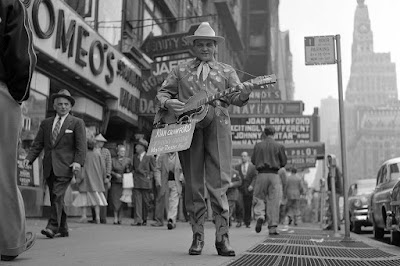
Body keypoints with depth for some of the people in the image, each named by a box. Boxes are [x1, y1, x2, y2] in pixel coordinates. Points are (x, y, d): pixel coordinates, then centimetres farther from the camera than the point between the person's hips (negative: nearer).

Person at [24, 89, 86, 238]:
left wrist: (78, 162, -19)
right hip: (49, 167, 5)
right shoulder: (46, 123, 17)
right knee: (55, 198, 7)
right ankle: (63, 230, 16)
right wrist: (29, 158, -3)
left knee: (58, 195, -16)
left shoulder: (77, 123, 4)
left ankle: (53, 227, -16)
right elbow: (37, 144, 13)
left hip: (65, 166, -5)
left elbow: (81, 145, -4)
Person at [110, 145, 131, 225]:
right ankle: (115, 218, 1)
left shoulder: (128, 160, 9)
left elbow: (131, 170, 10)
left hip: (124, 183, 0)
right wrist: (115, 174, -14)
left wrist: (128, 170, -11)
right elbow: (110, 170, 2)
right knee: (115, 199, -4)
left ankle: (119, 217, 12)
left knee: (122, 200, -1)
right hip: (115, 183, 0)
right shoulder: (113, 160, 7)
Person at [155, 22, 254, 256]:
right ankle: (198, 236, 8)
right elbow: (162, 93, 19)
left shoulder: (227, 71, 19)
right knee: (193, 182, 1)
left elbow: (235, 97, 7)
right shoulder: (181, 70, 21)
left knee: (219, 182, -9)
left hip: (217, 125, -1)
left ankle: (223, 237, -6)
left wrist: (244, 93, -17)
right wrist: (168, 103, -4)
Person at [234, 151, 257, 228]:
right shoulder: (237, 167, 10)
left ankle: (247, 223, 14)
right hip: (239, 189, 0)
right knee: (239, 204, -18)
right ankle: (239, 220, -9)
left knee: (248, 207, 3)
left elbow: (255, 178, 2)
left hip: (248, 189, 0)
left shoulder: (252, 167, 7)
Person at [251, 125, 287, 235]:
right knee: (273, 201, 3)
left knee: (259, 198, 12)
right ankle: (272, 227, 3)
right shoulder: (279, 146, 1)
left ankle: (259, 216, -15)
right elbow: (284, 162, 5)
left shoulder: (258, 145, 3)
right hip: (274, 175, 0)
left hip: (261, 174, 0)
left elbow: (253, 161, 7)